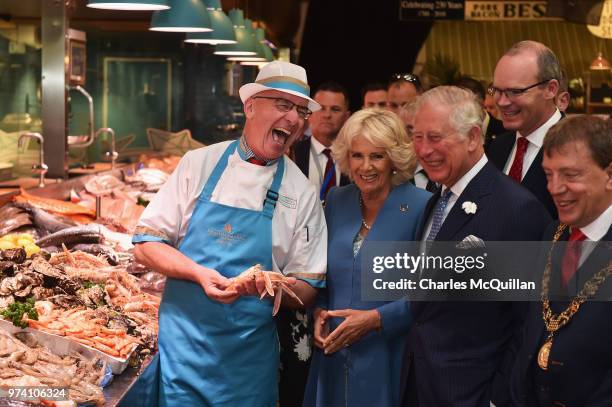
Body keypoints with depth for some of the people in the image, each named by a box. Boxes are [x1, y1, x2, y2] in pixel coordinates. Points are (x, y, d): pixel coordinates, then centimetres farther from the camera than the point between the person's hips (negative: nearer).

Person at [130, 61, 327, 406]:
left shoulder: (302, 193, 0)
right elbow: (146, 244, 0)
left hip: (250, 358, 1)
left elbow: (307, 290, 2)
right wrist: (199, 273, -17)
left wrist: (273, 286, -20)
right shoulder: (199, 164, -1)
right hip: (183, 343, 0)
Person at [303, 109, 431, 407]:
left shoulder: (420, 206, -11)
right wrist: (320, 311, -1)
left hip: (389, 363, -4)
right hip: (333, 355, 4)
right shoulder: (336, 201, 5)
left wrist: (376, 318, -17)